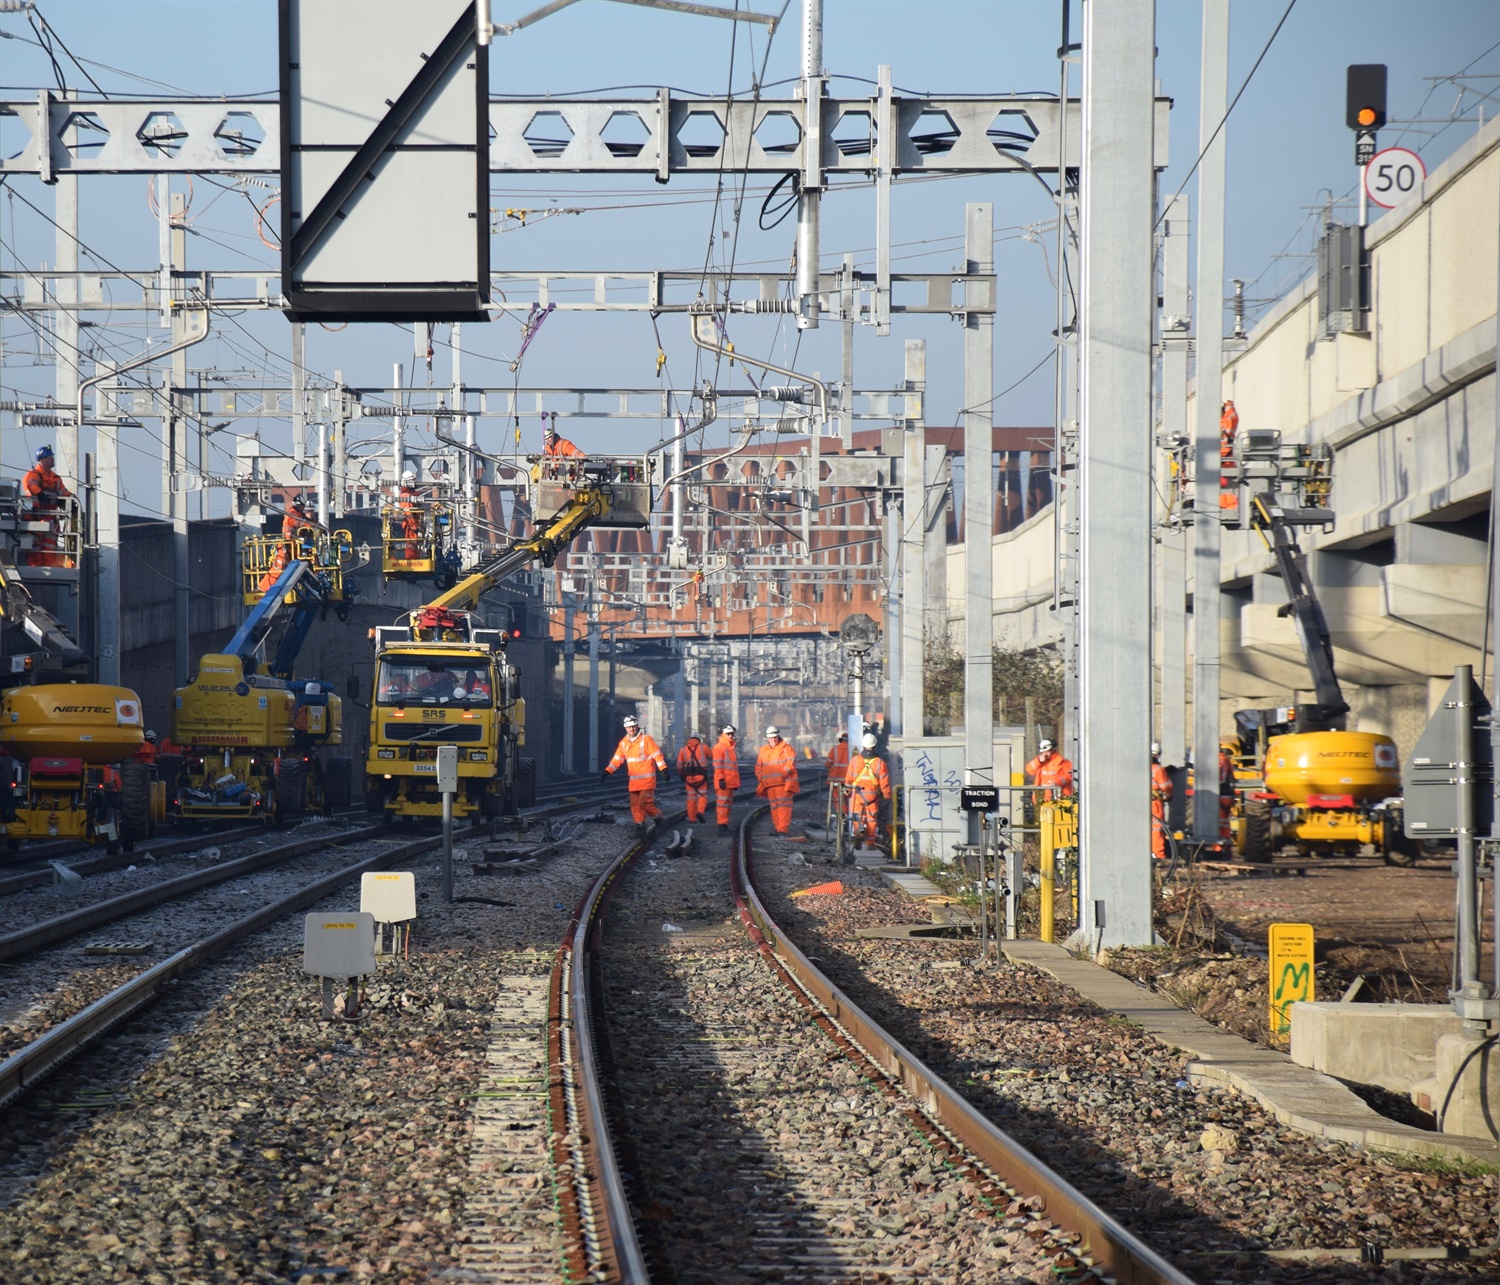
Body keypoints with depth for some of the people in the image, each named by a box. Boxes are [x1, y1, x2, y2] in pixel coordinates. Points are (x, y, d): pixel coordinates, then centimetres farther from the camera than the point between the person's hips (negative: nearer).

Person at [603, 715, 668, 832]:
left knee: (645, 802, -14)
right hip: (634, 780, 6)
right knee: (635, 804, 3)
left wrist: (663, 769, -18)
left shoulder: (646, 739, -8)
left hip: (647, 779, -6)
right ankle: (640, 826, 11)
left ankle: (657, 816, 10)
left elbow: (657, 754, -11)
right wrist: (607, 771, 5)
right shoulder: (624, 743, 9)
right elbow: (617, 759, 14)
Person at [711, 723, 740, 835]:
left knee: (729, 803, 12)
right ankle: (722, 826, -11)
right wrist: (721, 779, -21)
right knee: (723, 803, -10)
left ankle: (725, 825, 17)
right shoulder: (719, 747, -9)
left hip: (731, 782, 9)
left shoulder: (732, 748, 19)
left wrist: (736, 782, 24)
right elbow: (717, 765, -15)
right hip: (723, 783, -9)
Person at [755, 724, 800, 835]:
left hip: (783, 783, -6)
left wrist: (783, 774, -21)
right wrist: (761, 778, 6)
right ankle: (778, 828, 13)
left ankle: (783, 829, -17)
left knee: (783, 805, -12)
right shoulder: (763, 750, 19)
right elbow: (759, 767, 22)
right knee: (774, 806, 8)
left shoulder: (786, 748, 1)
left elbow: (791, 762, -10)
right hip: (769, 784, 6)